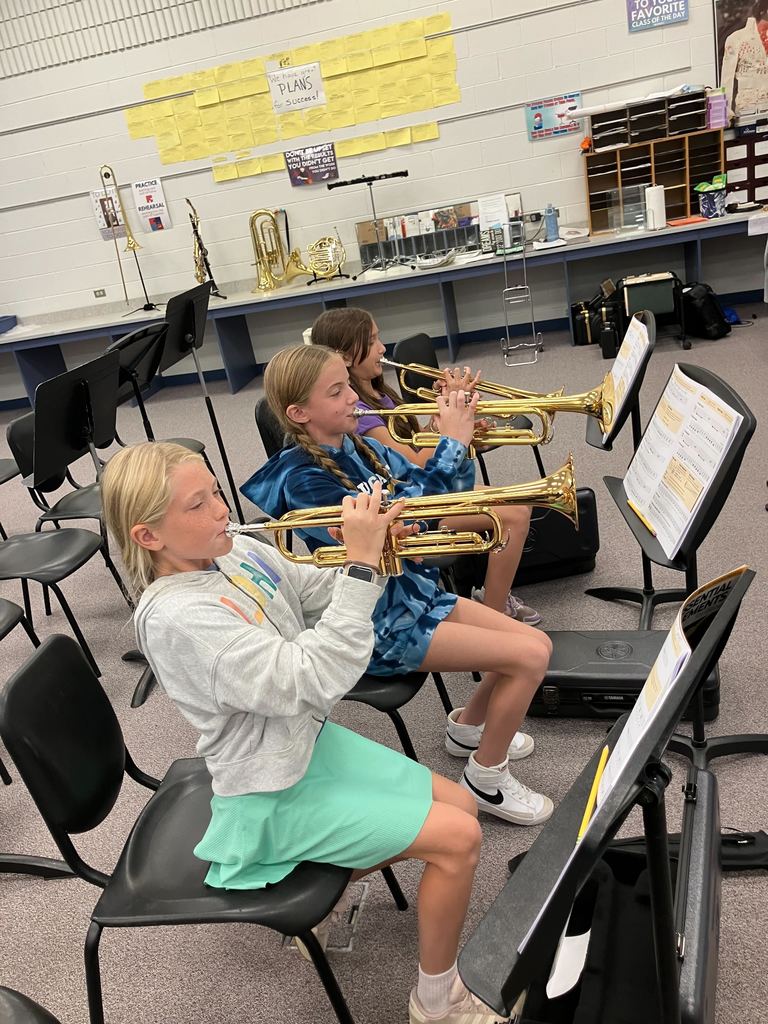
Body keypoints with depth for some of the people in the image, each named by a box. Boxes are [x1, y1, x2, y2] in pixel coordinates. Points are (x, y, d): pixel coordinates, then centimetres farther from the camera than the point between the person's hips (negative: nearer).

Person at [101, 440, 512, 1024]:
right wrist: (361, 564, -35)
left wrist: (374, 553, -17)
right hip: (276, 795, -8)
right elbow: (313, 679, -36)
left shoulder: (240, 552, -5)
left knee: (461, 806, 13)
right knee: (459, 839, -10)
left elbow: (324, 598, 4)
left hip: (313, 741, 8)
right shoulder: (176, 617, -29)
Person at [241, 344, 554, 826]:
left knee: (537, 643, 4)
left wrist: (460, 442, -13)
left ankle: (470, 725, 28)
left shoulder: (363, 448, 3)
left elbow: (448, 498, 6)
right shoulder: (303, 479, -20)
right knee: (530, 657, -13)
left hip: (416, 588, 8)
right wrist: (452, 444, -27)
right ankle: (486, 779, 7)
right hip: (382, 625, -8)